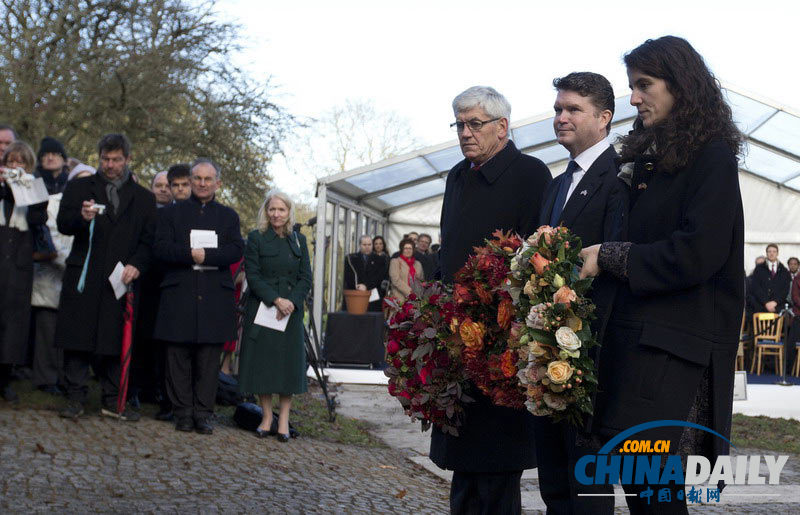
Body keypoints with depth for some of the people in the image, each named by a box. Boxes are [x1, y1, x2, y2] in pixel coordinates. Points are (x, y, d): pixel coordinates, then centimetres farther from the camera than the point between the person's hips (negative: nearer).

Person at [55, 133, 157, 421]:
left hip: (121, 279, 1)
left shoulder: (143, 198, 15)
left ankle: (112, 401, 10)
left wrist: (137, 265, -7)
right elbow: (62, 224, 1)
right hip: (84, 276, -1)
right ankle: (76, 398, 4)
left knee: (116, 341, 2)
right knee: (78, 338, -2)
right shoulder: (79, 188, 12)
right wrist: (82, 217, -21)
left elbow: (149, 239, 11)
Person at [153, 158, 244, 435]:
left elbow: (236, 251, 1)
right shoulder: (171, 213, 12)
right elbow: (161, 248, -1)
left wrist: (206, 256, -14)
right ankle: (183, 414, 7)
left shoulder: (228, 216, 15)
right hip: (179, 296, -1)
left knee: (209, 359, 1)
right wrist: (190, 254, -16)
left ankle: (203, 414, 6)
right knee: (179, 357, 0)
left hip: (215, 298, 1)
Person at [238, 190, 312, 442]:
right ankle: (267, 416, 10)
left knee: (289, 362, 0)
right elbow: (253, 277, -7)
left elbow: (306, 278, 6)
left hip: (291, 310, 2)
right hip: (261, 308, -2)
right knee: (262, 362, -1)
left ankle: (284, 419, 6)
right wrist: (276, 300, -17)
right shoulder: (256, 238, 0)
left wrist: (291, 302, -11)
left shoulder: (299, 240, 9)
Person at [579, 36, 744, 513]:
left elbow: (697, 254, -15)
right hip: (636, 337, 8)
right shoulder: (650, 157, 19)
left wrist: (609, 257, -10)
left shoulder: (711, 156, -6)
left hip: (675, 347, -8)